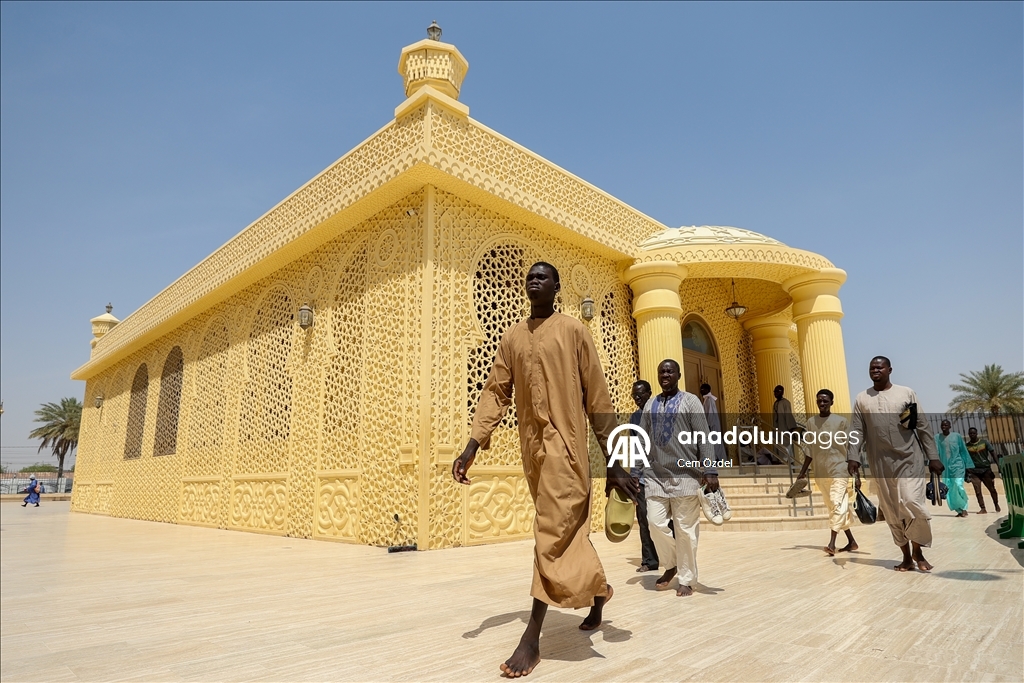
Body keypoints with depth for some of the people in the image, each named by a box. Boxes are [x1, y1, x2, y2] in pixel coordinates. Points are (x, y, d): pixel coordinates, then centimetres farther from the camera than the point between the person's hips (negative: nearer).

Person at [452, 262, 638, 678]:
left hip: (564, 444, -5)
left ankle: (532, 636, 0)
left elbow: (598, 399, -3)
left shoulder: (573, 331, -2)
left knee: (554, 530, -7)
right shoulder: (512, 338, 11)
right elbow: (495, 392, 6)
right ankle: (599, 591, 39)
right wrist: (472, 446, -7)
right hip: (531, 446, 5)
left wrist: (614, 464, -6)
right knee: (568, 529, 15)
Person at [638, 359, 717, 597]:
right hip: (656, 475, 4)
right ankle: (671, 564, 23)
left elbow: (703, 439, -6)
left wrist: (710, 471, -14)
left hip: (685, 475, -3)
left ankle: (686, 580, 15)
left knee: (685, 529, 1)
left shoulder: (690, 402, 1)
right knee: (655, 522, -3)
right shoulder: (650, 405, 13)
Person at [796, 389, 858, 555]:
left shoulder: (841, 421, -2)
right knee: (832, 507, 11)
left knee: (837, 504, -15)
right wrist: (803, 472, 9)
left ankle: (832, 543, -17)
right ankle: (851, 541, 24)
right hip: (820, 472, 5)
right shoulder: (811, 422, 7)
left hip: (839, 469, -4)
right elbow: (810, 450, 12)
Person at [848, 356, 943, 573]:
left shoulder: (906, 393, 4)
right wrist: (853, 457, -8)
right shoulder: (862, 399, 7)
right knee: (892, 512, 5)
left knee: (912, 504, -11)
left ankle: (918, 551, 12)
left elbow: (922, 427, 4)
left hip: (909, 460, -2)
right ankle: (907, 557, 17)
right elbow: (857, 431, 3)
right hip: (881, 464, 2)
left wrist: (933, 457, 0)